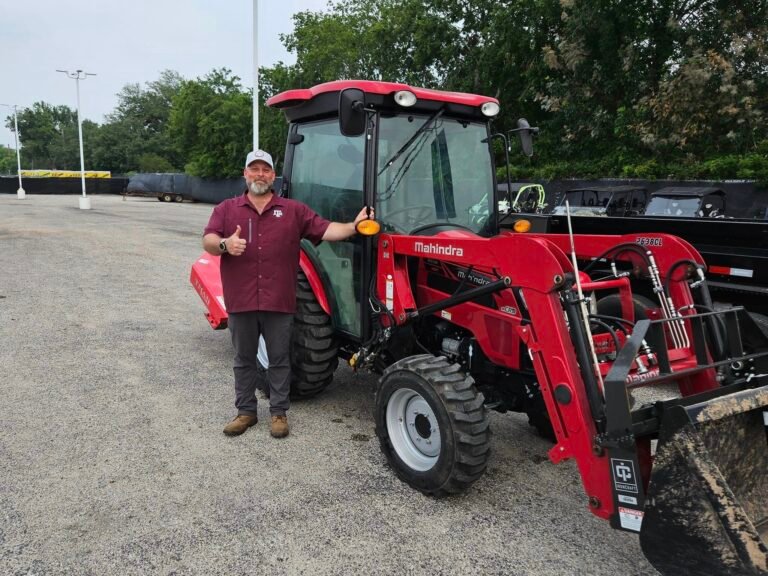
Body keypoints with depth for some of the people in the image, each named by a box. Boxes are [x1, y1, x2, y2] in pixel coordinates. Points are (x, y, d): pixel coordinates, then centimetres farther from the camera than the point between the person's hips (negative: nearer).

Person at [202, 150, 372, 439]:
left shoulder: (293, 209, 6)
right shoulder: (226, 209, 6)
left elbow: (325, 229, 0)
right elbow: (208, 241, -4)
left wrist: (353, 226, -16)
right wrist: (225, 244, -26)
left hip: (279, 302, -1)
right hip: (241, 301, 1)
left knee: (279, 359, 9)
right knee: (244, 359, 13)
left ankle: (279, 412, 22)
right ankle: (245, 410, 27)